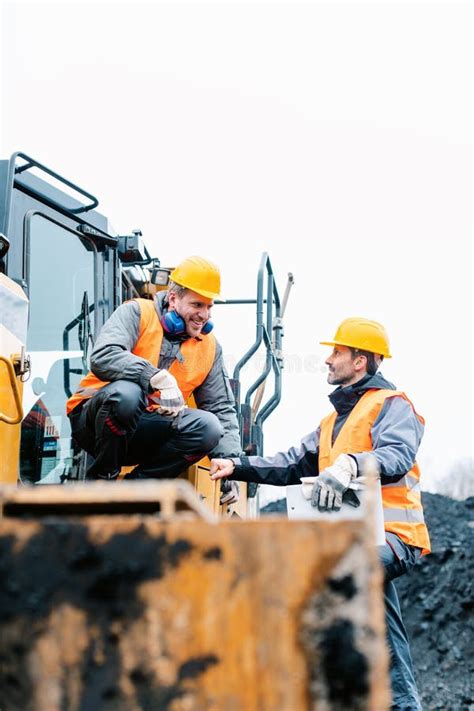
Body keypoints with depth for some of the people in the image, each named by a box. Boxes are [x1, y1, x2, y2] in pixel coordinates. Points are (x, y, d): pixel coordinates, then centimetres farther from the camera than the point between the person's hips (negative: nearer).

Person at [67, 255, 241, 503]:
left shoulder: (209, 347, 9)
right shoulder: (137, 313, -6)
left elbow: (222, 409, 10)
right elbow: (103, 357, -25)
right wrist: (157, 377, -37)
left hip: (145, 434, 4)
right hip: (94, 421, -4)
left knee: (208, 426, -22)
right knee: (126, 393, -38)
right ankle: (100, 480, -16)